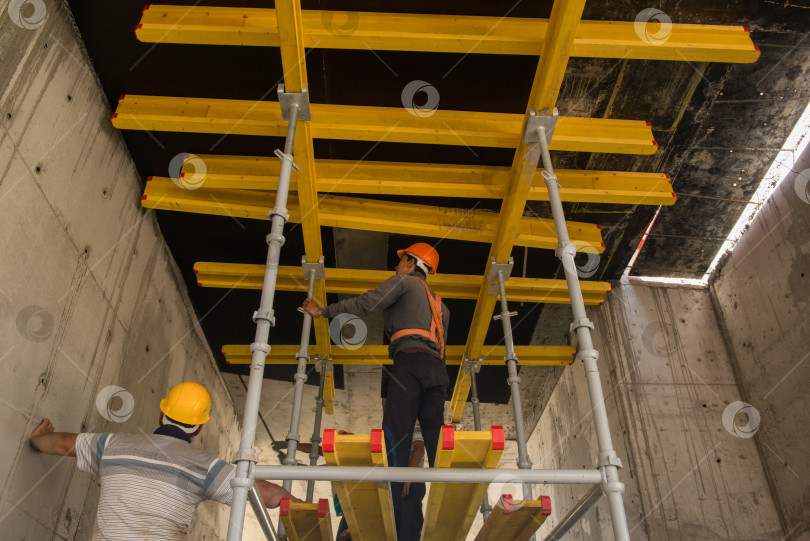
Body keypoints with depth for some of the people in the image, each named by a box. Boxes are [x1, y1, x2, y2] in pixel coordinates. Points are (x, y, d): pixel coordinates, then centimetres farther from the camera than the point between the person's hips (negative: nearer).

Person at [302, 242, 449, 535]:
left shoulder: (404, 281, 13)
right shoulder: (439, 303, 35)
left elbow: (363, 304, 5)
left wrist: (324, 311, 14)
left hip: (410, 361, -7)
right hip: (437, 368, 7)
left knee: (395, 435, -14)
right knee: (435, 438, 3)